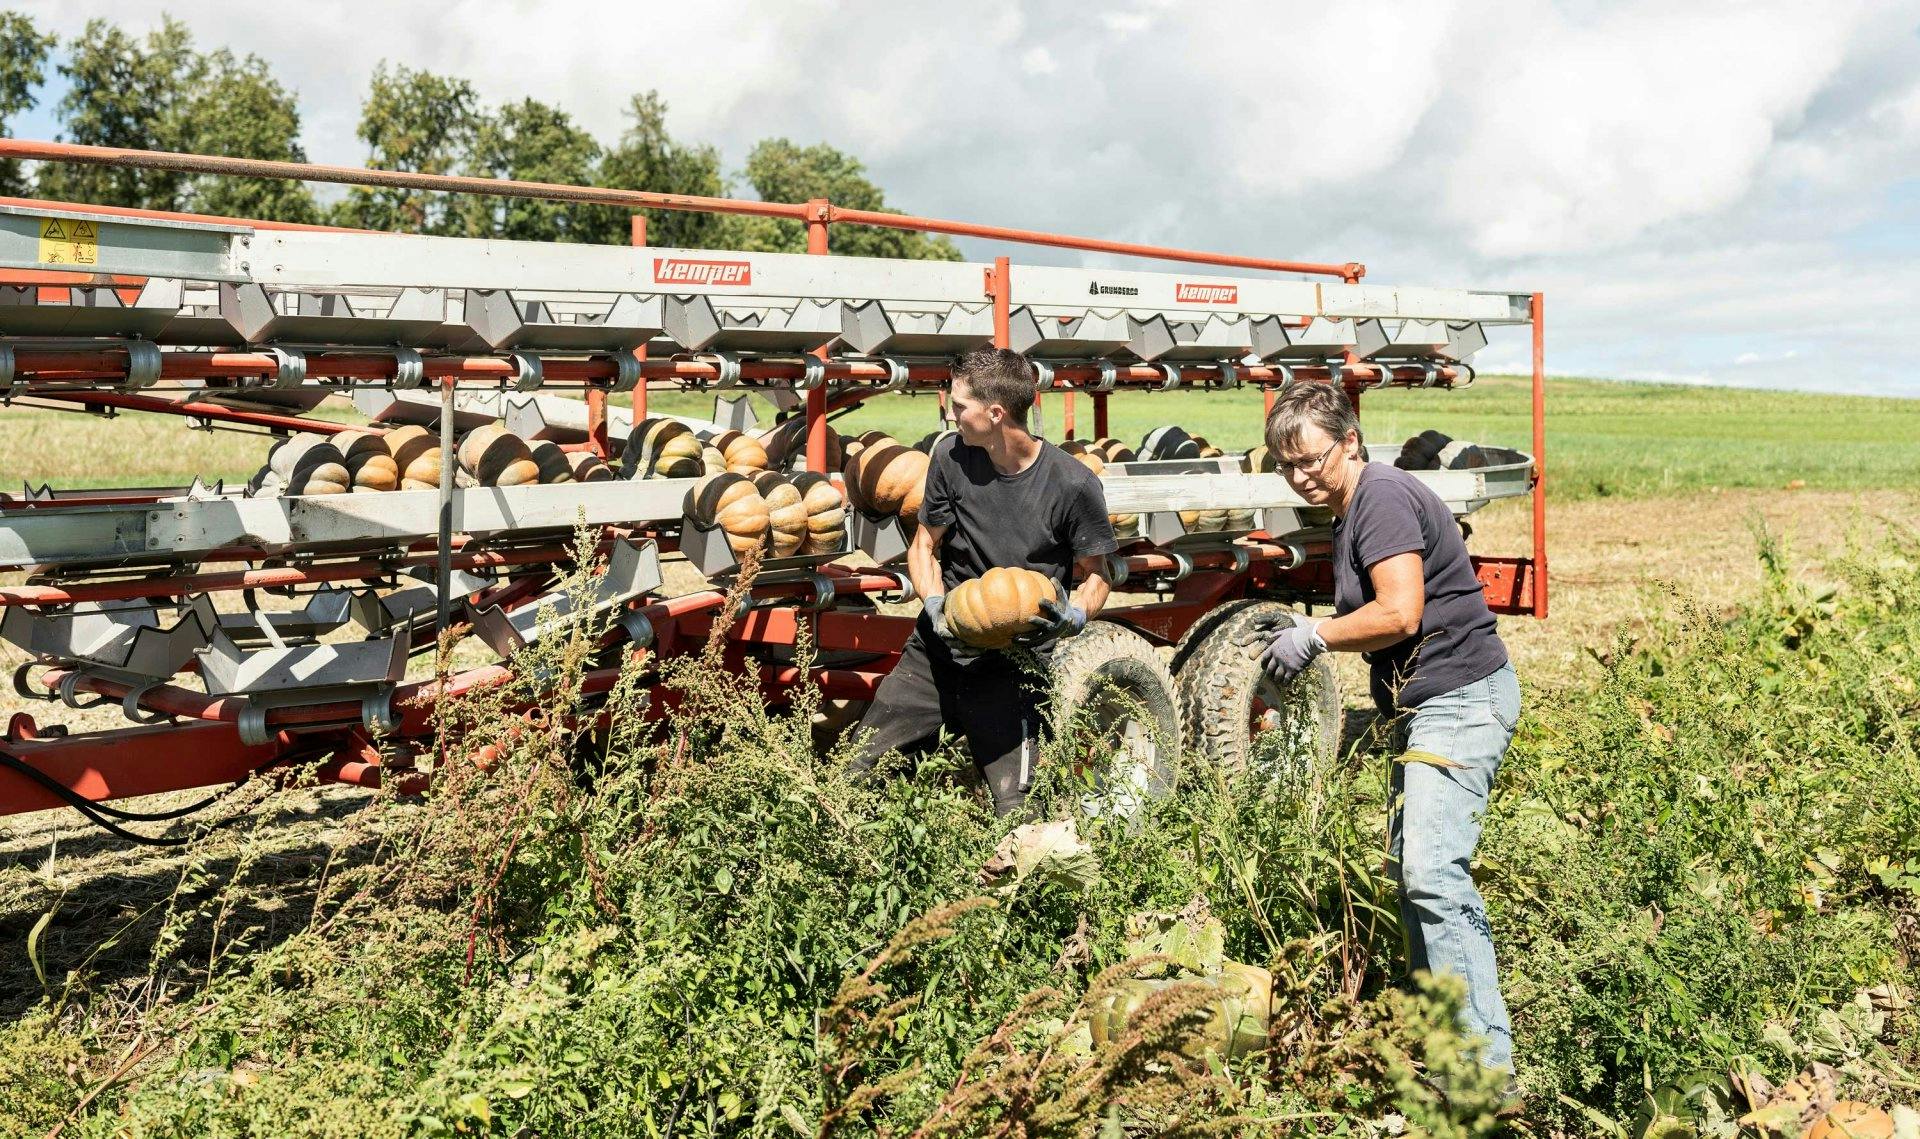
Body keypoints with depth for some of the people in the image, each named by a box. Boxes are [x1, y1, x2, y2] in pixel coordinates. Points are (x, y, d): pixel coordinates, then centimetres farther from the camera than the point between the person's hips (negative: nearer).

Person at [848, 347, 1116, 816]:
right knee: (857, 769, 0)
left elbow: (1095, 575, 0)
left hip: (1015, 666, -3)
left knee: (1013, 810, -11)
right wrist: (935, 604, -11)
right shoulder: (951, 456, -2)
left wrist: (1074, 615, -22)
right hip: (939, 650, 3)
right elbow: (924, 547, 9)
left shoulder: (1073, 485, -12)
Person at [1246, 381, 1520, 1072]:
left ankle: (1486, 1061, -16)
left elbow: (1400, 614, -22)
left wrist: (1315, 637, -11)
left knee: (1431, 871, -19)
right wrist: (1307, 630, 11)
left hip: (1459, 698, -11)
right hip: (1426, 705, 11)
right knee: (1408, 869, 13)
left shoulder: (1382, 496, -12)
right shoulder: (1350, 514, 19)